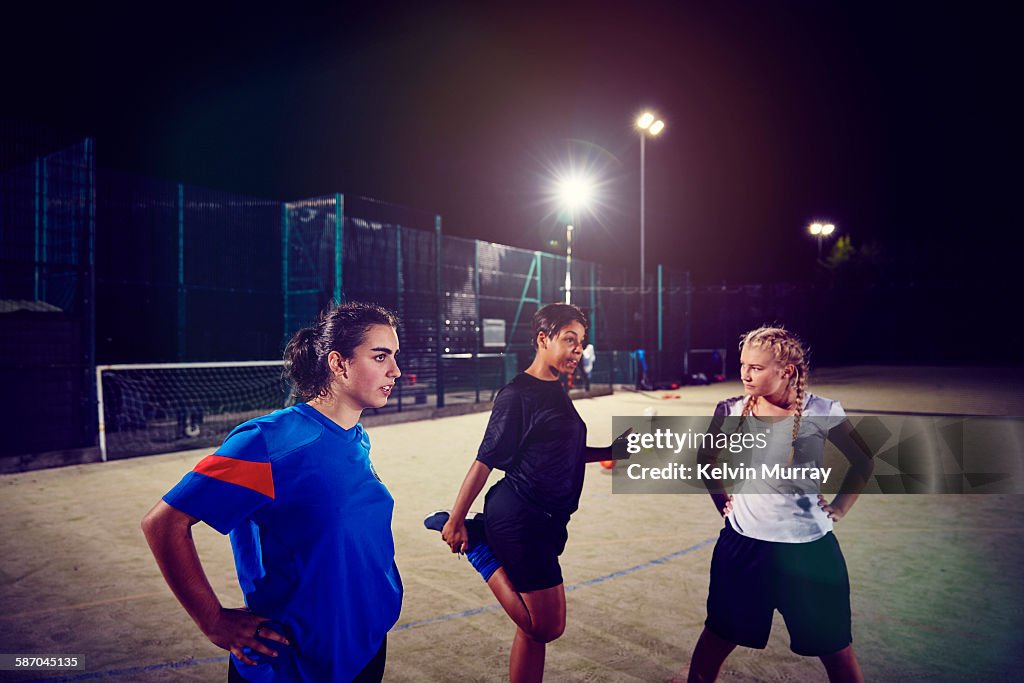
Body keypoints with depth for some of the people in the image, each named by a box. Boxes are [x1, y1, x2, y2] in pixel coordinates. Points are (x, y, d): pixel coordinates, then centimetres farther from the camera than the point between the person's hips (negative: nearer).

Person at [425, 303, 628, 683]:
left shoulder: (555, 392, 12)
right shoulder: (518, 394, -14)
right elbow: (486, 460, -14)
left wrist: (610, 451, 10)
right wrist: (456, 519, -12)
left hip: (545, 521, 9)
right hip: (519, 519, -9)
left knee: (536, 627, 15)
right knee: (547, 627, -1)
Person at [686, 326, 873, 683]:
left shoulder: (822, 412, -12)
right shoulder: (731, 410, -6)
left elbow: (863, 462, 5)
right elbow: (706, 458, 14)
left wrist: (838, 508, -1)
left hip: (808, 547, -1)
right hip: (743, 545, 2)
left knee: (835, 649, 13)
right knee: (717, 638, 12)